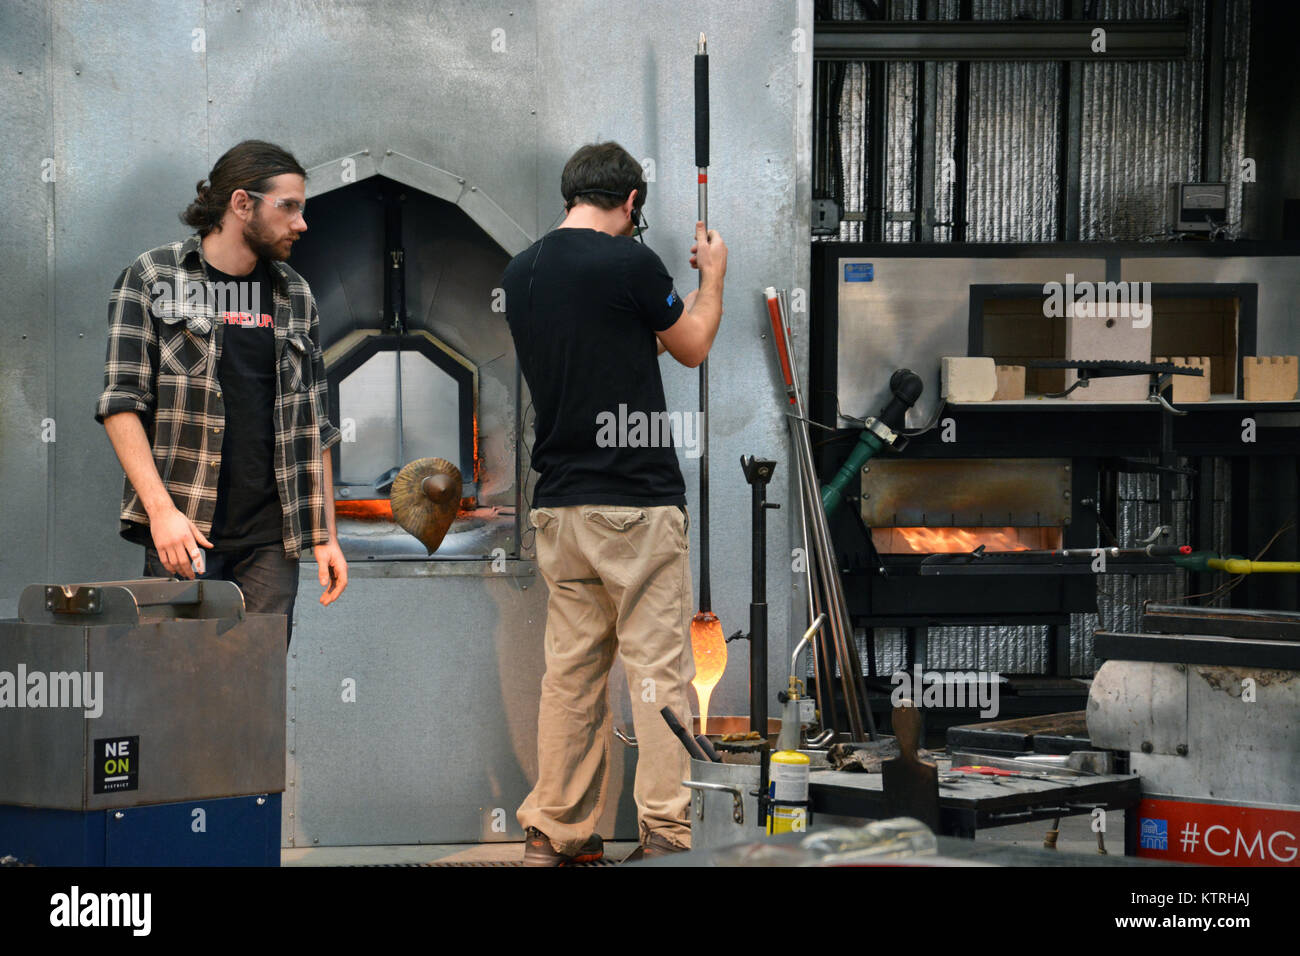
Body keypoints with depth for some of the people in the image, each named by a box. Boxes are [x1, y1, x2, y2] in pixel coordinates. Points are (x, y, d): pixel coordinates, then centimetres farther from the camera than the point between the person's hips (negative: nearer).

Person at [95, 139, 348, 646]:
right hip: (183, 529, -4)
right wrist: (161, 509, -15)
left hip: (270, 537, 4)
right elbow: (121, 402, -4)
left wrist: (326, 536, 12)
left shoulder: (295, 296, 15)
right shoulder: (152, 278, 2)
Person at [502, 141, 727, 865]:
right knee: (658, 668, -1)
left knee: (571, 668, 11)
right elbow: (693, 347, 5)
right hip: (638, 499, -6)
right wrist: (713, 274, 21)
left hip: (559, 501, 6)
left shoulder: (521, 272, 7)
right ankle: (664, 832, -3)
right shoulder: (629, 263, -12)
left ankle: (555, 832, 13)